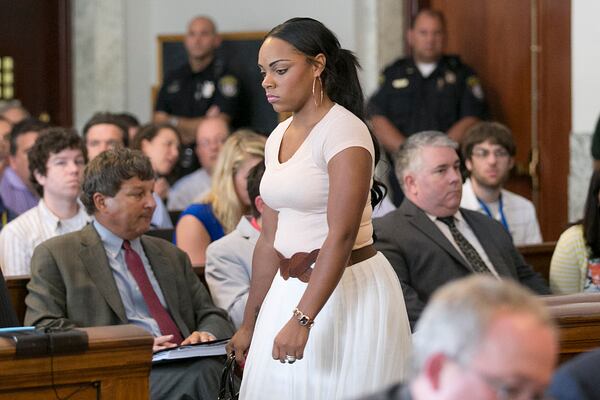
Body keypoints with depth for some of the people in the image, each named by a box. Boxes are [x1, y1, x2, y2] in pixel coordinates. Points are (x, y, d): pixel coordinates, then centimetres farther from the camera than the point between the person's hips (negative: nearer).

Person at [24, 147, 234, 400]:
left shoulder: (171, 256, 28)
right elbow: (42, 329, -1)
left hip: (184, 364, 6)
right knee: (197, 376, -37)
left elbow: (212, 314, 28)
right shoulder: (55, 256, 9)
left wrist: (206, 335, 0)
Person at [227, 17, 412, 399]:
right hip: (292, 292, 8)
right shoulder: (278, 138, 11)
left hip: (347, 292, -8)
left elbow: (341, 236, -22)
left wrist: (302, 319, -29)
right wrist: (249, 324, 16)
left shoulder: (344, 131, -14)